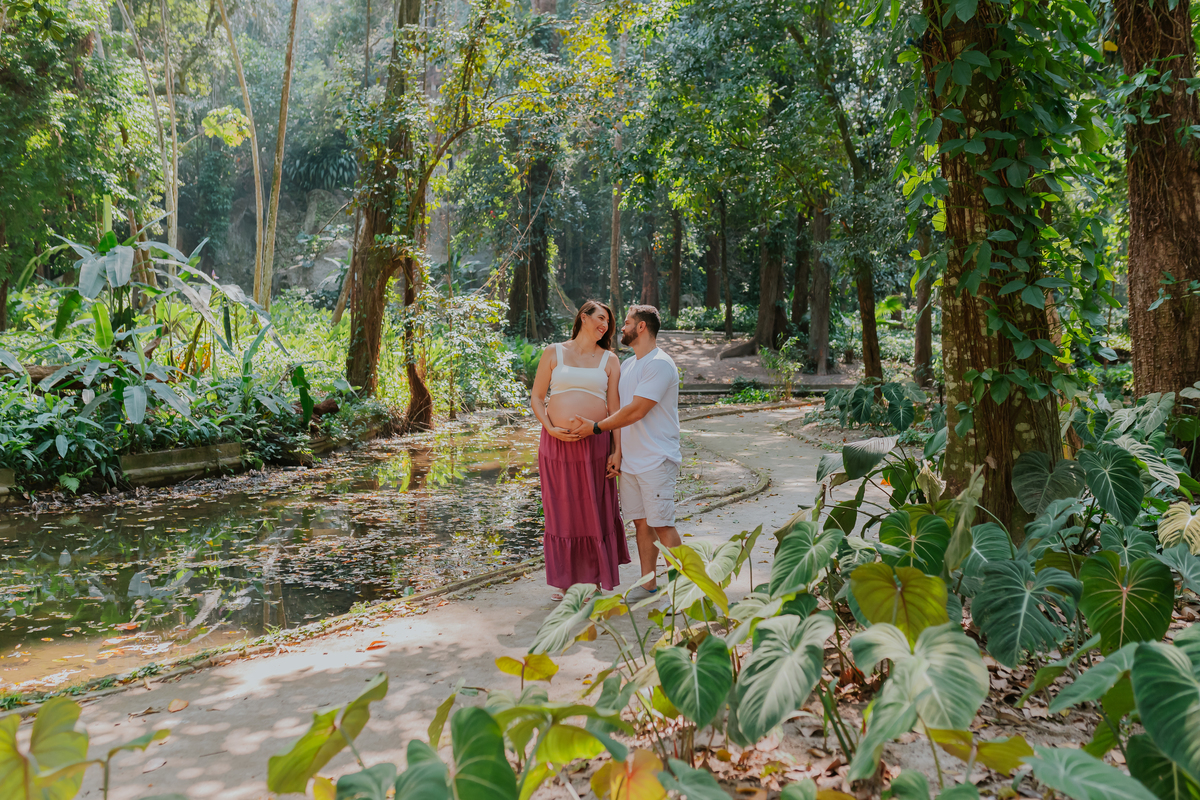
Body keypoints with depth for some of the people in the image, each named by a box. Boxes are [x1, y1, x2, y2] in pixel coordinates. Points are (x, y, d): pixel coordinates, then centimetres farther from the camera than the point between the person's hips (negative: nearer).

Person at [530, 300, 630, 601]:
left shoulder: (609, 360, 8)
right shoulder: (553, 353, 7)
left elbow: (615, 407, 4)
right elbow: (536, 398, 7)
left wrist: (617, 449, -3)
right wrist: (550, 429, -9)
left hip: (595, 444, 0)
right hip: (557, 443, 0)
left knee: (598, 512, 3)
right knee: (561, 512, 6)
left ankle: (601, 582, 15)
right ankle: (564, 581, 19)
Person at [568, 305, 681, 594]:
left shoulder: (660, 364, -14)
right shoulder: (626, 365, 15)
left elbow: (635, 411, -19)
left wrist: (596, 427, -13)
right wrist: (618, 450, 6)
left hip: (657, 461, -8)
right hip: (630, 460, 8)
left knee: (662, 524, -6)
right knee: (641, 522, 11)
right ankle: (648, 586, 19)